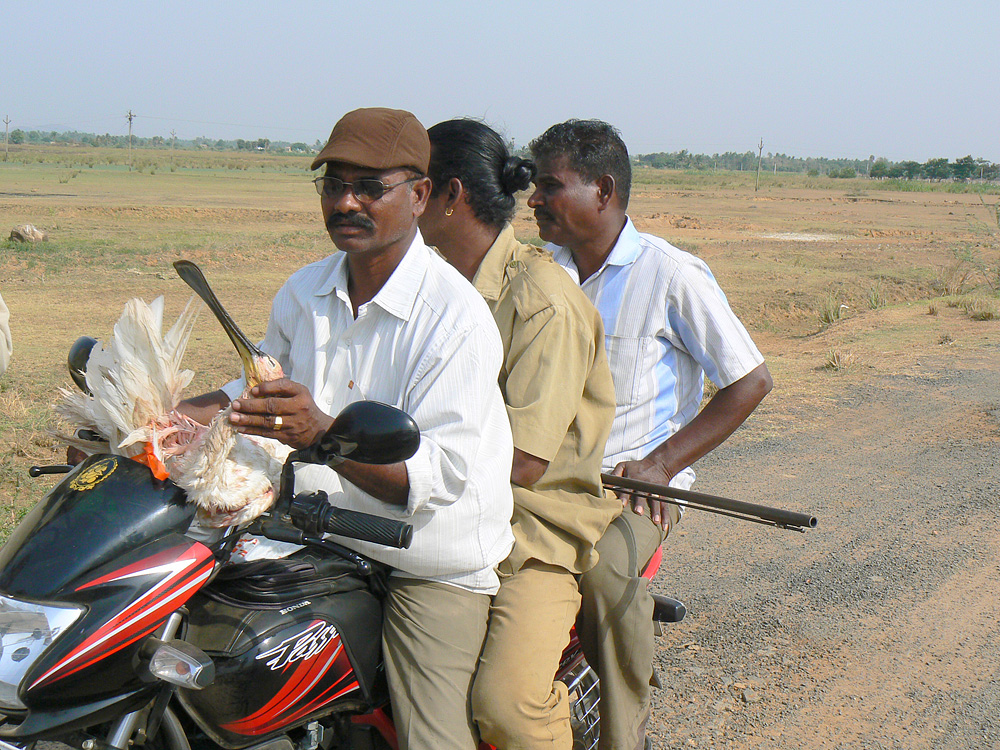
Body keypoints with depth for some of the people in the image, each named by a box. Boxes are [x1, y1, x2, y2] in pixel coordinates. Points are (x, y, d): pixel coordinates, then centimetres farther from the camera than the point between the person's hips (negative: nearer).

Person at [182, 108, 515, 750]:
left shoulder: (456, 316, -17)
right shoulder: (305, 291, 6)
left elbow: (438, 476, -24)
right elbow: (256, 389, 22)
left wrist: (323, 433, -39)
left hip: (433, 570, -6)